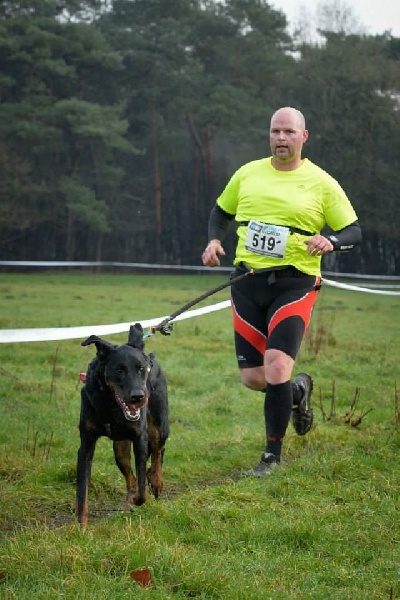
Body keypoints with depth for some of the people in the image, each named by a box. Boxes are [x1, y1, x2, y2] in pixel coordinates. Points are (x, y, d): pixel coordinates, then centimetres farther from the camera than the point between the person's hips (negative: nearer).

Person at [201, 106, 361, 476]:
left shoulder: (321, 183, 1)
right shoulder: (248, 174, 10)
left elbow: (354, 231, 3)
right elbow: (222, 211, 24)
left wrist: (331, 242, -19)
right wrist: (214, 240, 3)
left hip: (295, 284, -4)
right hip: (247, 282, 4)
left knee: (276, 367, -18)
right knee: (252, 378, 2)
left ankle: (273, 455, -1)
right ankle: (297, 390, 38)